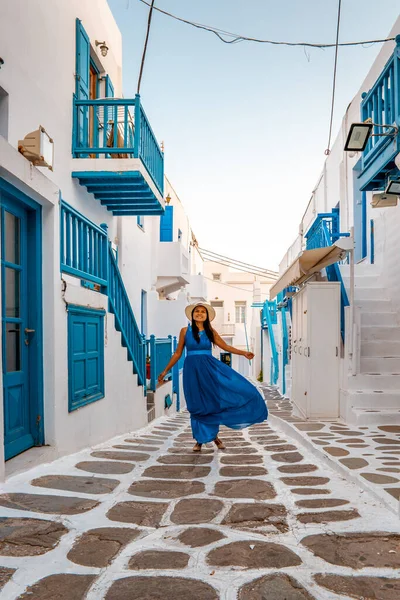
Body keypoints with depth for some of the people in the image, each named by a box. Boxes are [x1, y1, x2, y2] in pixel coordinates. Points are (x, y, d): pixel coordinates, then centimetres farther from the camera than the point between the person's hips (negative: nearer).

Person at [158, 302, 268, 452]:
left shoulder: (210, 331, 5)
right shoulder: (185, 331, 2)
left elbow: (225, 346, 6)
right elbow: (178, 353, 7)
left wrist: (244, 353, -6)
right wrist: (166, 370, 8)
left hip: (209, 367, 1)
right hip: (192, 369, -1)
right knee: (198, 405, 4)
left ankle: (213, 435, 10)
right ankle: (200, 440, 19)